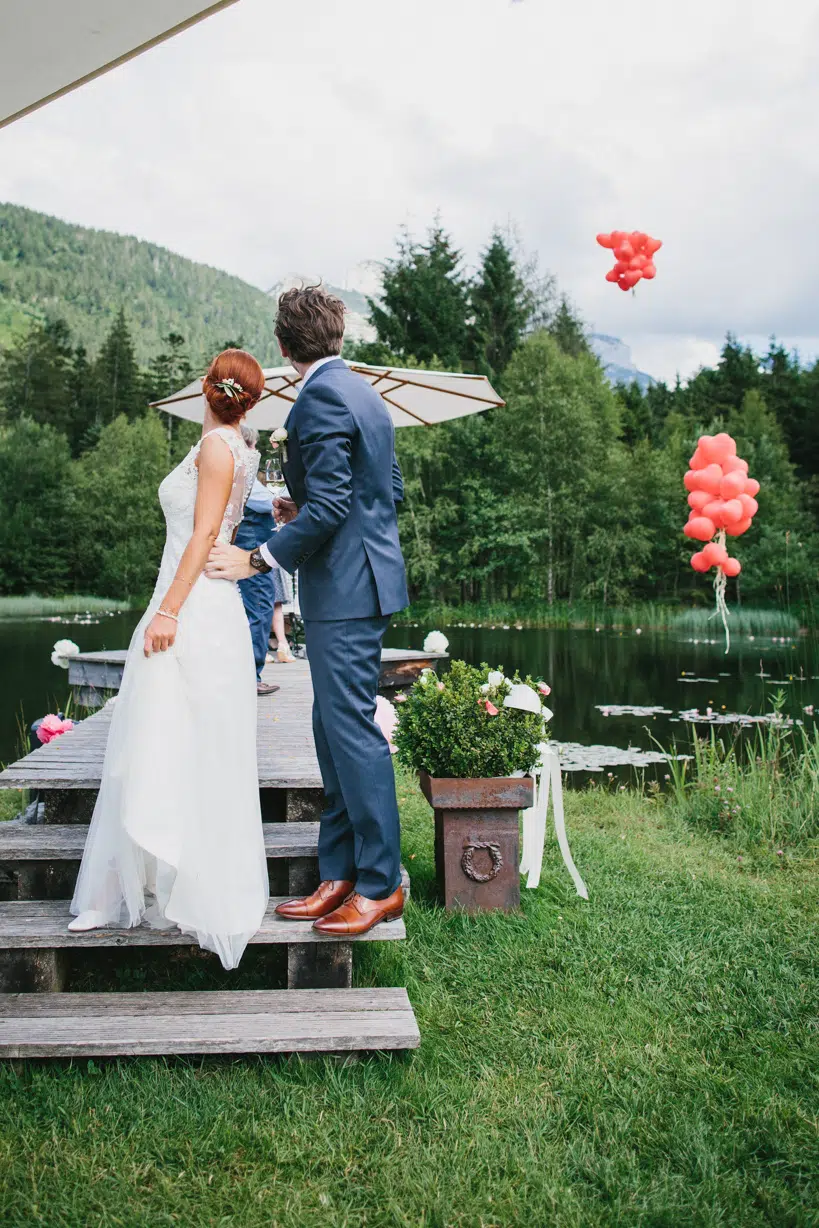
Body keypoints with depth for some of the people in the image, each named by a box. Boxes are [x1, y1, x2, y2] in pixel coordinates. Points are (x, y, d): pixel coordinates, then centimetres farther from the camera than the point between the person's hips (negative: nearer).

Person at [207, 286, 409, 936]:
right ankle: (341, 876, 20)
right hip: (360, 583, 10)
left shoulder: (321, 397, -14)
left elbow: (327, 506, -20)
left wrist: (259, 559, -13)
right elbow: (391, 490, 20)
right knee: (333, 731, 13)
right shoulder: (363, 390, 16)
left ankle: (380, 884, 6)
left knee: (353, 732, -4)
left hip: (344, 589, -10)